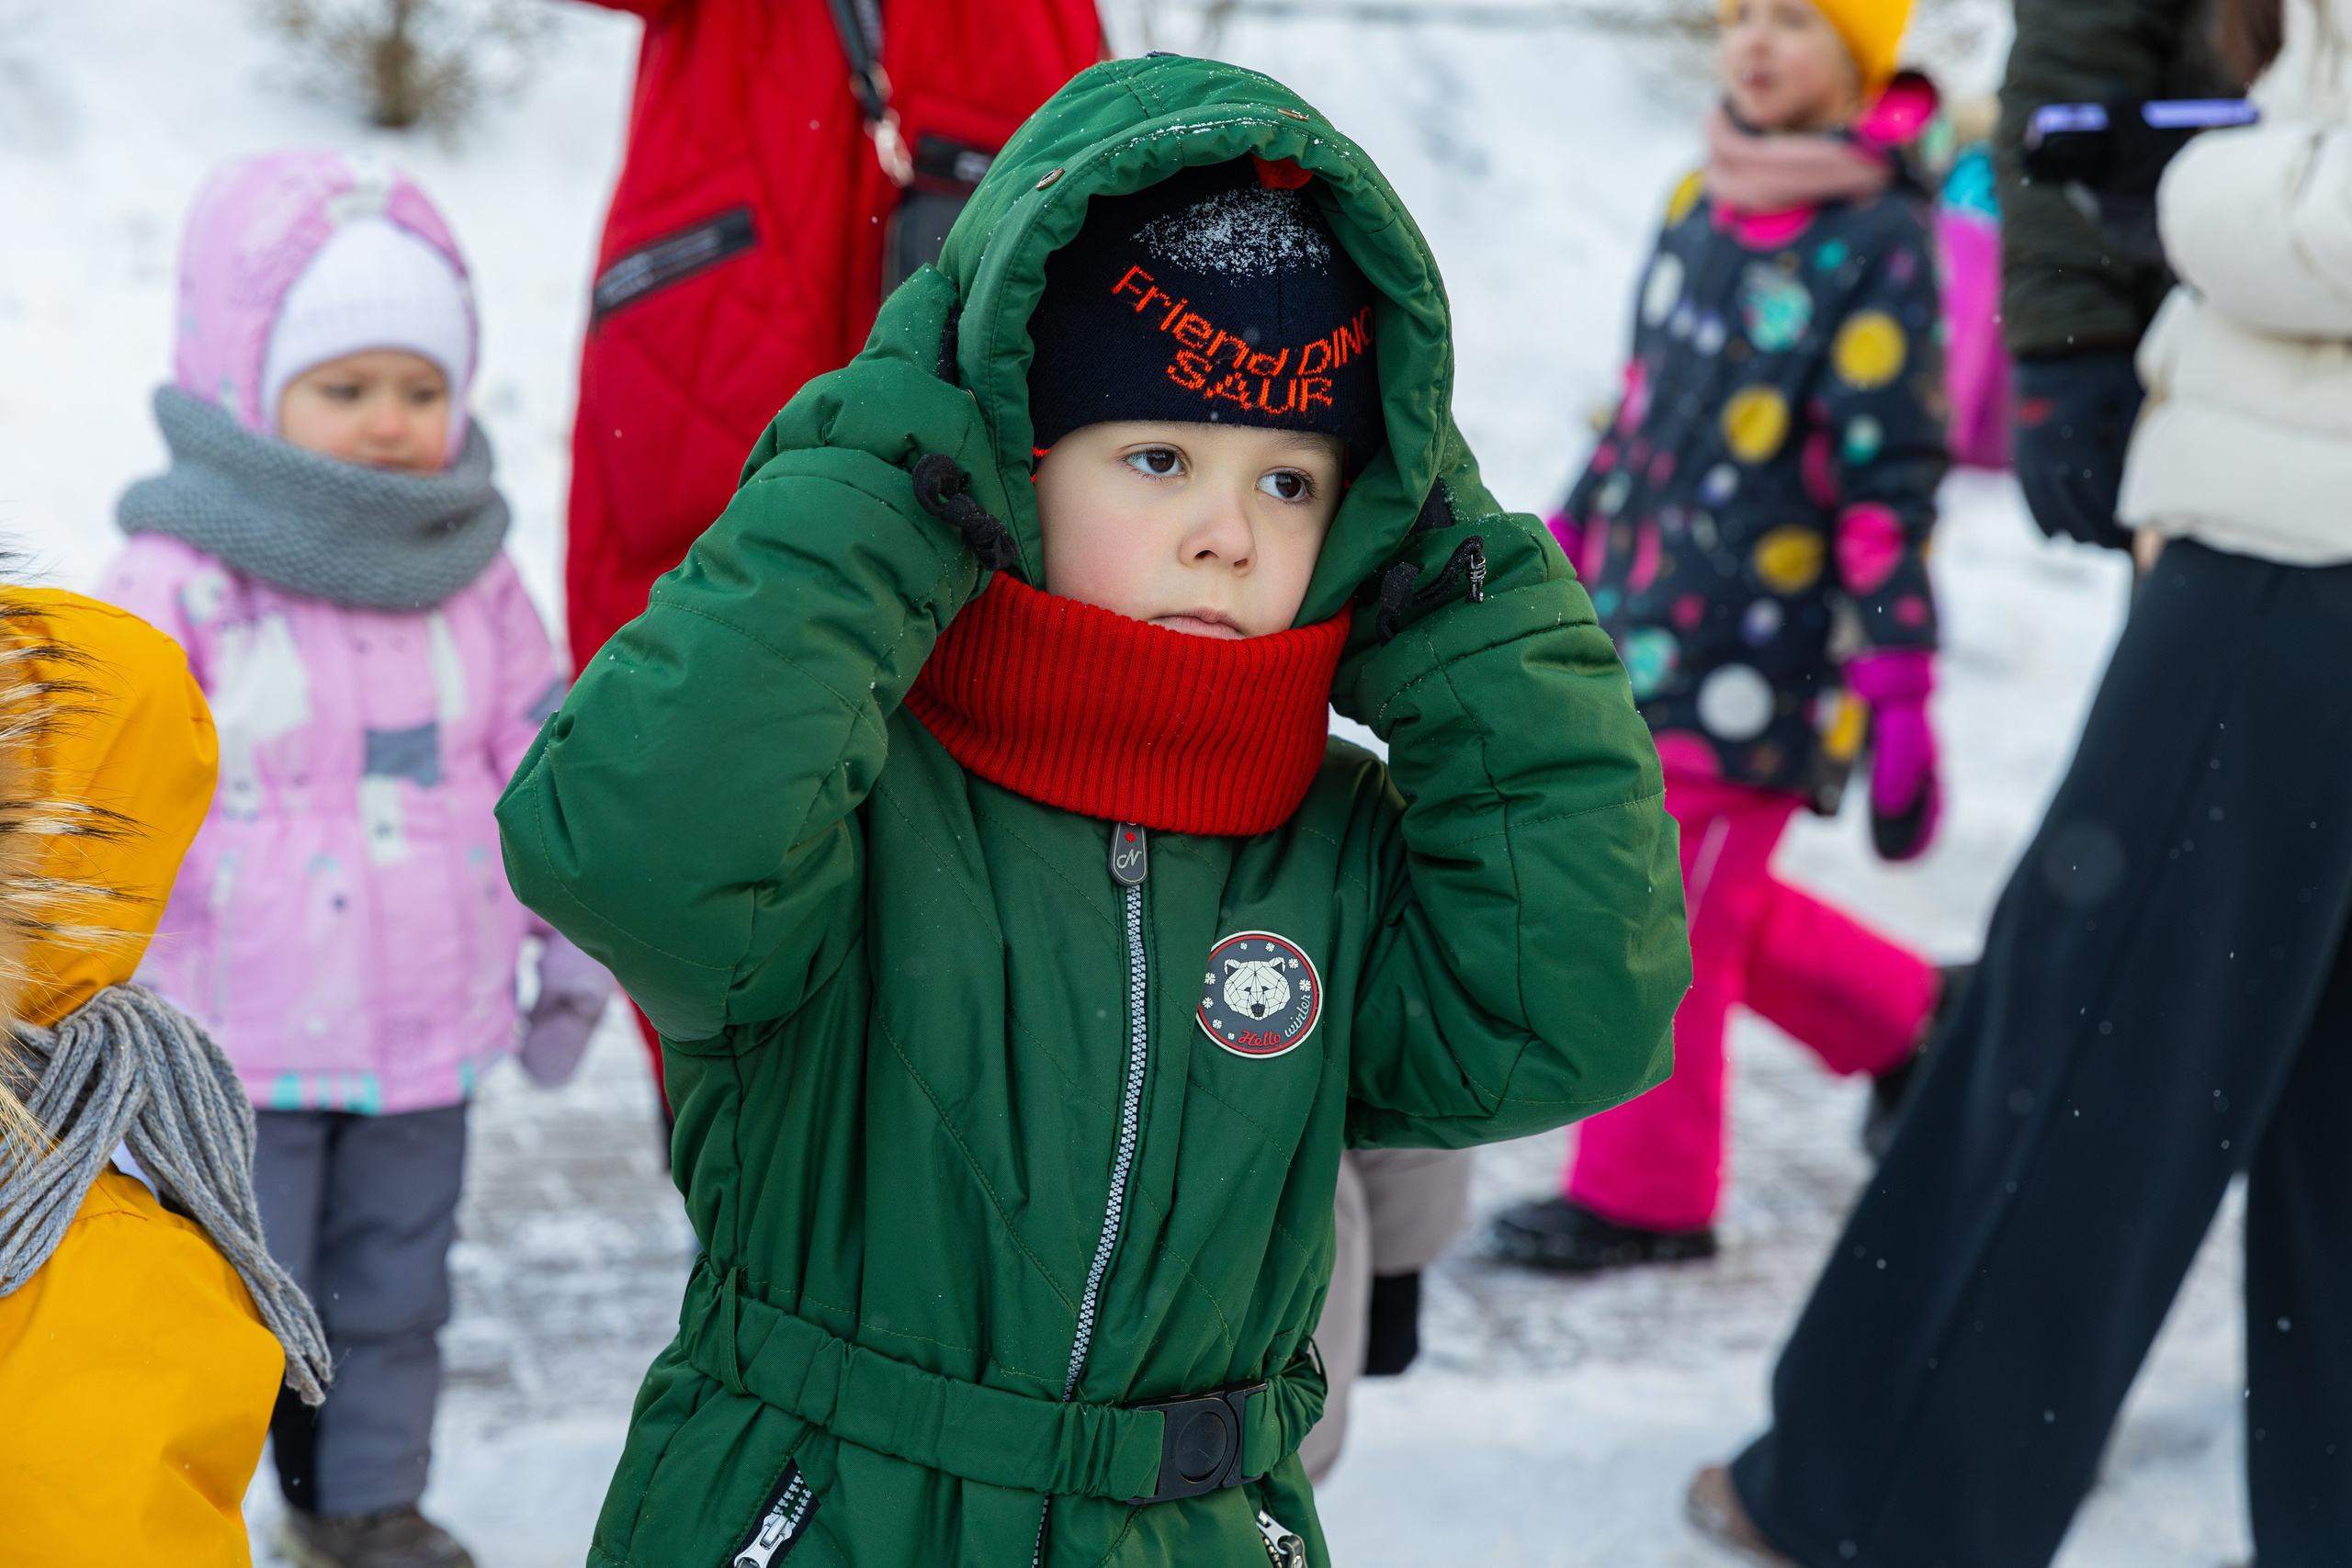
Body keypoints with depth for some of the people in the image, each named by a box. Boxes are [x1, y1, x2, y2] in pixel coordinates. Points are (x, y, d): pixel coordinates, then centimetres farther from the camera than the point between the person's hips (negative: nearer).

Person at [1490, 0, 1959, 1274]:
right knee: (1682, 899, 15)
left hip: (1754, 646, -7)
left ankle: (1641, 1193, 15)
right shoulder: (1704, 200, 10)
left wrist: (1897, 693, -17)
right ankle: (1903, 1016, 34)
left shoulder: (1878, 239, -11)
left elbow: (1890, 482, -14)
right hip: (1638, 627, 8)